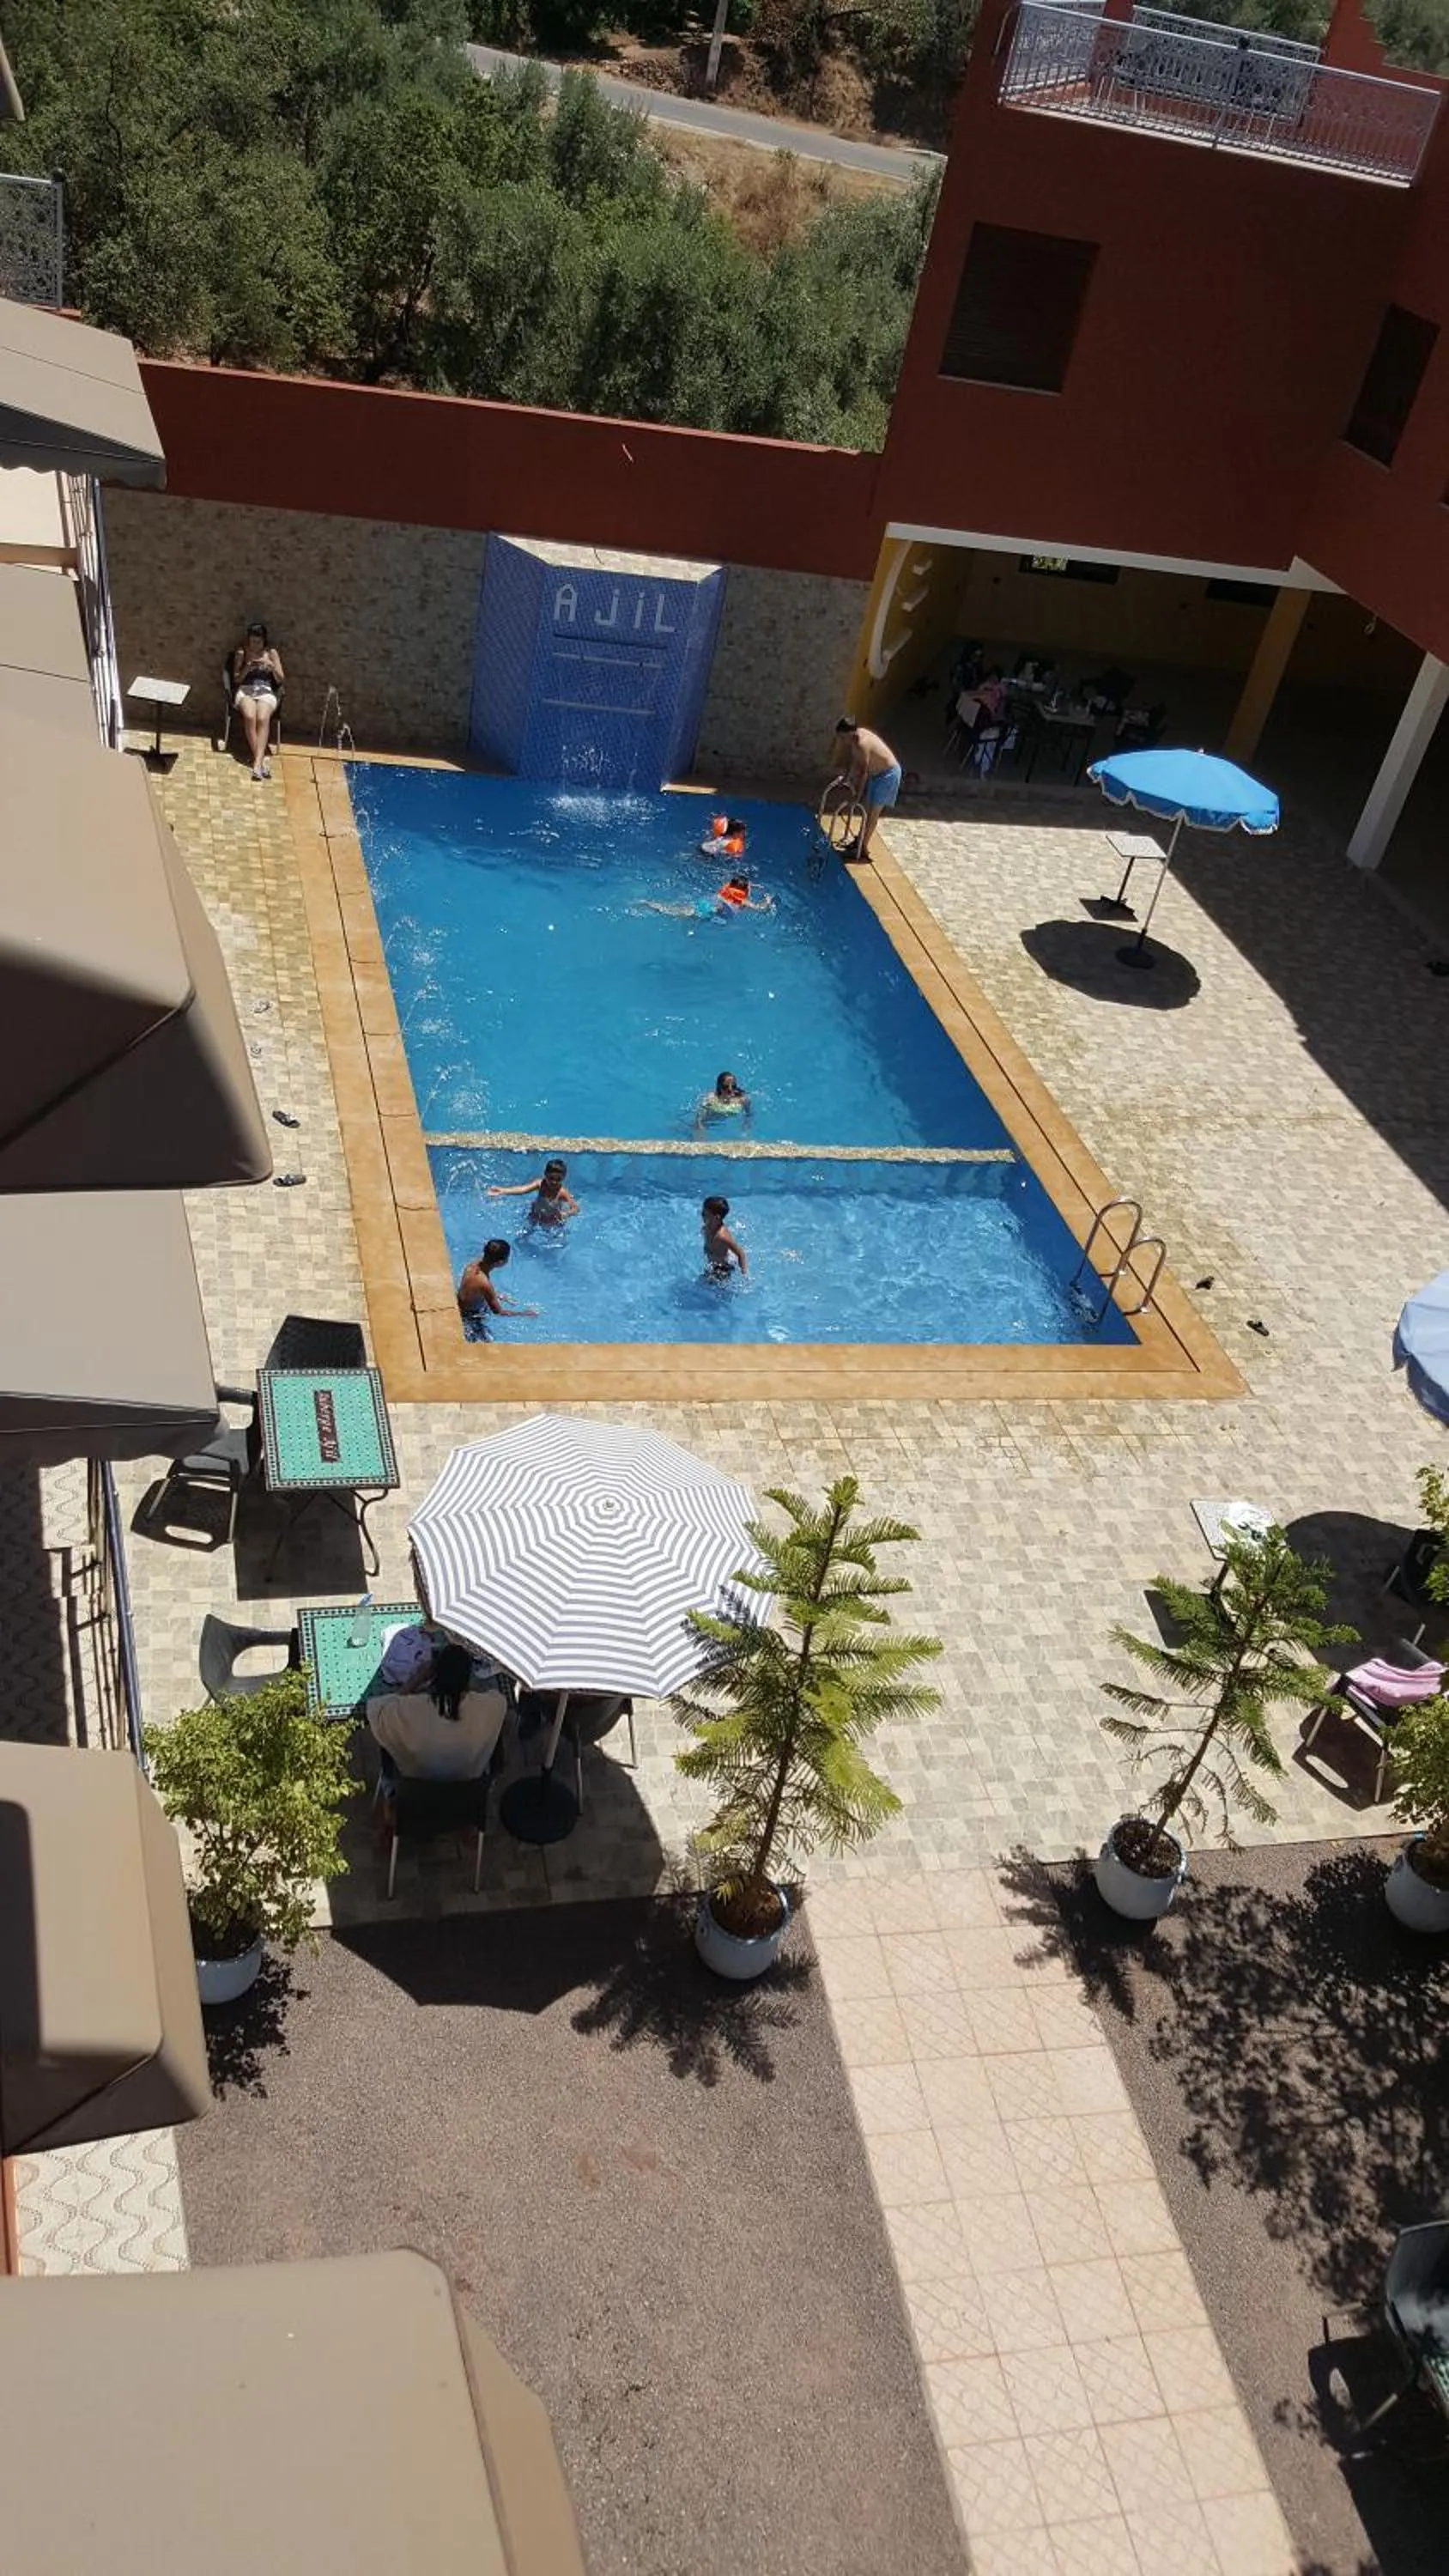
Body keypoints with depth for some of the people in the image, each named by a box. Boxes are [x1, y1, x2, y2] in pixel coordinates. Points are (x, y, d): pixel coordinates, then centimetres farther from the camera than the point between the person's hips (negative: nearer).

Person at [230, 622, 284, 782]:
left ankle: (257, 762, -46)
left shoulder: (271, 652, 10)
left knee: (262, 718, -34)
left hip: (265, 692, 0)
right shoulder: (241, 652, 9)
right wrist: (247, 668, -11)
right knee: (249, 716, -35)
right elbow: (236, 679, 8)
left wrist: (271, 666, -10)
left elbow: (280, 680, 8)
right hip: (245, 690, 0)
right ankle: (262, 759, -37)